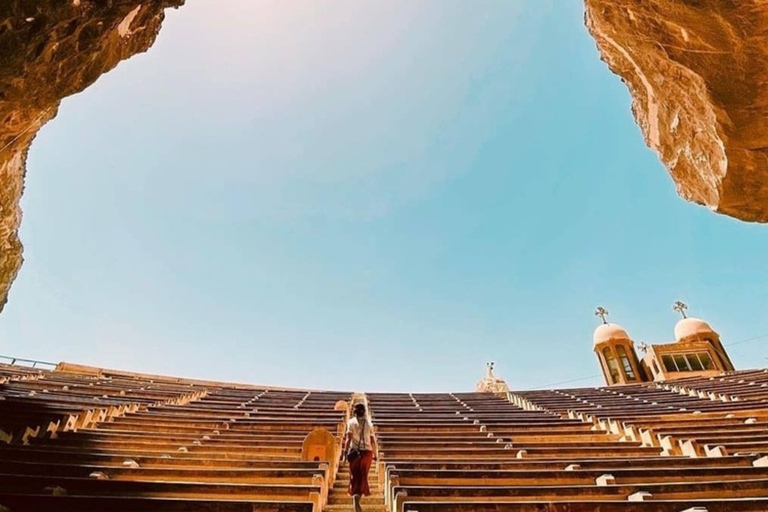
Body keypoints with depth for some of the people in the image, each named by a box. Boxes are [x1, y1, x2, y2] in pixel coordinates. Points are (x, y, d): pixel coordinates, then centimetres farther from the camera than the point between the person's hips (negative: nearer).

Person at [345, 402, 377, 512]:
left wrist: (346, 451, -11)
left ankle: (355, 494, 3)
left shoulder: (351, 422, 0)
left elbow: (349, 438, -10)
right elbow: (373, 440, 6)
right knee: (363, 476, 6)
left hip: (355, 451, -1)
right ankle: (358, 494, -12)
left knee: (354, 475, 13)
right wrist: (375, 454, 14)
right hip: (367, 451, 1)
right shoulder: (369, 423, 6)